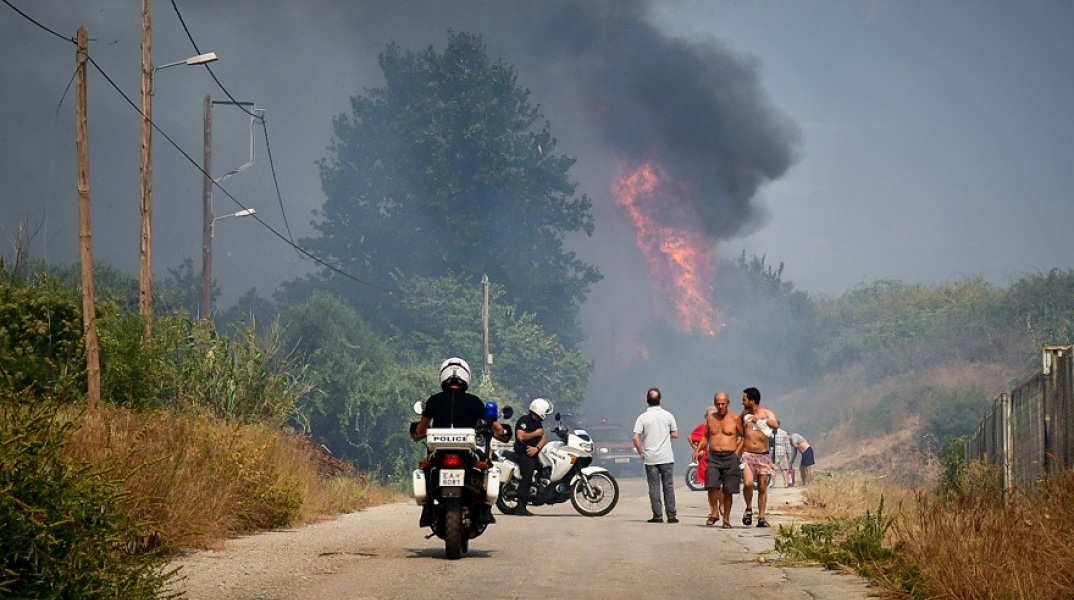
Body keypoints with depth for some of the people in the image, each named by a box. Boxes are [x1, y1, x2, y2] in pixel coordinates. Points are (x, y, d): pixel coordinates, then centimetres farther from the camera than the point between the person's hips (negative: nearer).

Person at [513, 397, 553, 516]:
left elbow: (543, 437, 9)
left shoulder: (538, 422, 19)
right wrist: (536, 433, -10)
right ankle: (520, 507, -23)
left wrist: (537, 448, -10)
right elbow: (521, 436, -20)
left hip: (533, 452, 9)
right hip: (524, 453, -9)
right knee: (527, 478, -20)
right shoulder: (524, 420, -8)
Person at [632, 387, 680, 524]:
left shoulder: (642, 417, -5)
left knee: (654, 487, 3)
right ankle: (671, 515, 4)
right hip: (666, 457, 1)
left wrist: (640, 452, 0)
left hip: (650, 458, -1)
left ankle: (658, 515, 2)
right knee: (668, 486, 5)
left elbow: (636, 437, -12)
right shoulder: (668, 415, -1)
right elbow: (675, 434, 4)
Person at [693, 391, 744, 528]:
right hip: (713, 456, 2)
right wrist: (698, 449, 7)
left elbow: (743, 436, 6)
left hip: (730, 457, -2)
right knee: (711, 485, -17)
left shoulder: (735, 418, 1)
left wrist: (737, 452, -4)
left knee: (727, 490, 1)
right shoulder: (710, 418, 11)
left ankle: (726, 518, 12)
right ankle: (714, 513, -1)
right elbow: (706, 436, 21)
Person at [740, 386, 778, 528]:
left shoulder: (767, 413, -2)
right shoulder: (745, 413, 7)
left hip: (763, 456, -1)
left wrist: (762, 418, -30)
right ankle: (749, 509, 2)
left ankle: (761, 517, 12)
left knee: (762, 488, 3)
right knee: (748, 483, -20)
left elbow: (776, 425, -21)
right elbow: (739, 430, 23)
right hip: (747, 455, 1)